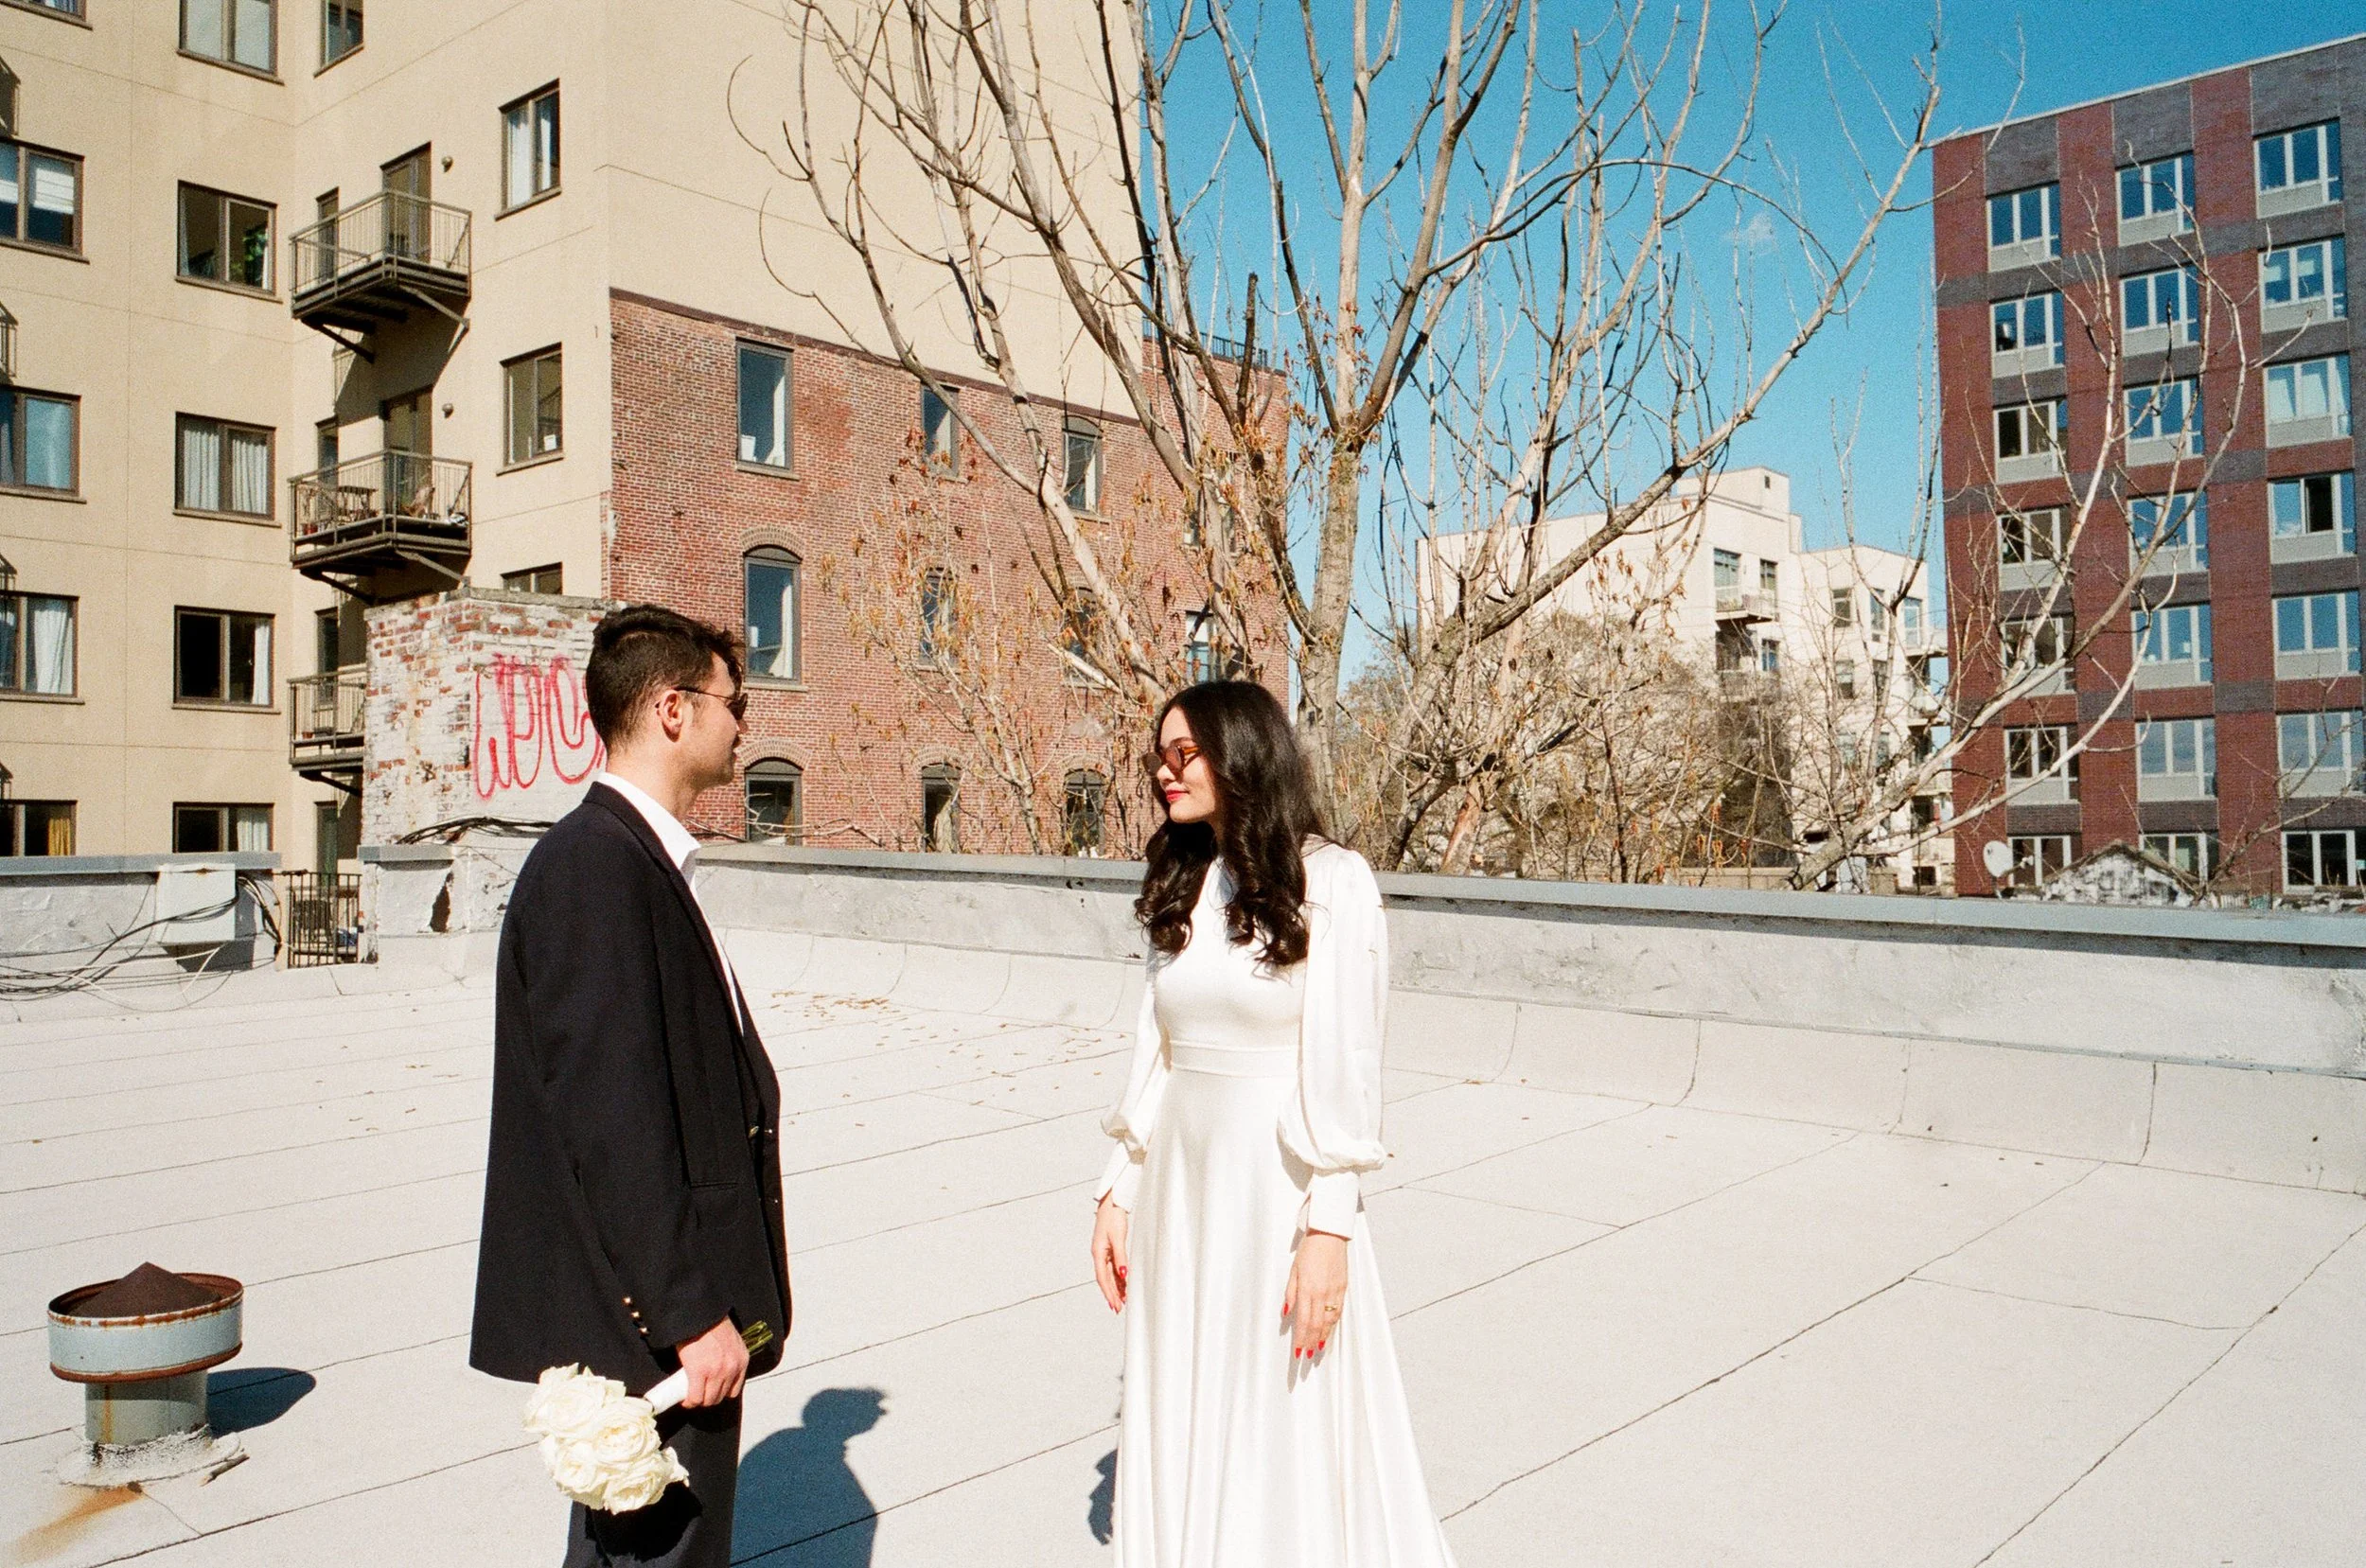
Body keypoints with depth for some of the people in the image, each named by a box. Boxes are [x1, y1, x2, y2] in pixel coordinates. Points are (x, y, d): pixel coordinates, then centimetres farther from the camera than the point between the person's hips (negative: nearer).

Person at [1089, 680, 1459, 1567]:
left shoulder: (1330, 883, -11)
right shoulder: (1181, 888, 7)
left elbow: (1344, 1065, -13)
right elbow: (1153, 1054, 11)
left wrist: (1330, 1228, -16)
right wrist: (1119, 1191, 9)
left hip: (1281, 1185, -6)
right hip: (1180, 1183, 6)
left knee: (1291, 1428, 7)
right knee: (1185, 1420, 15)